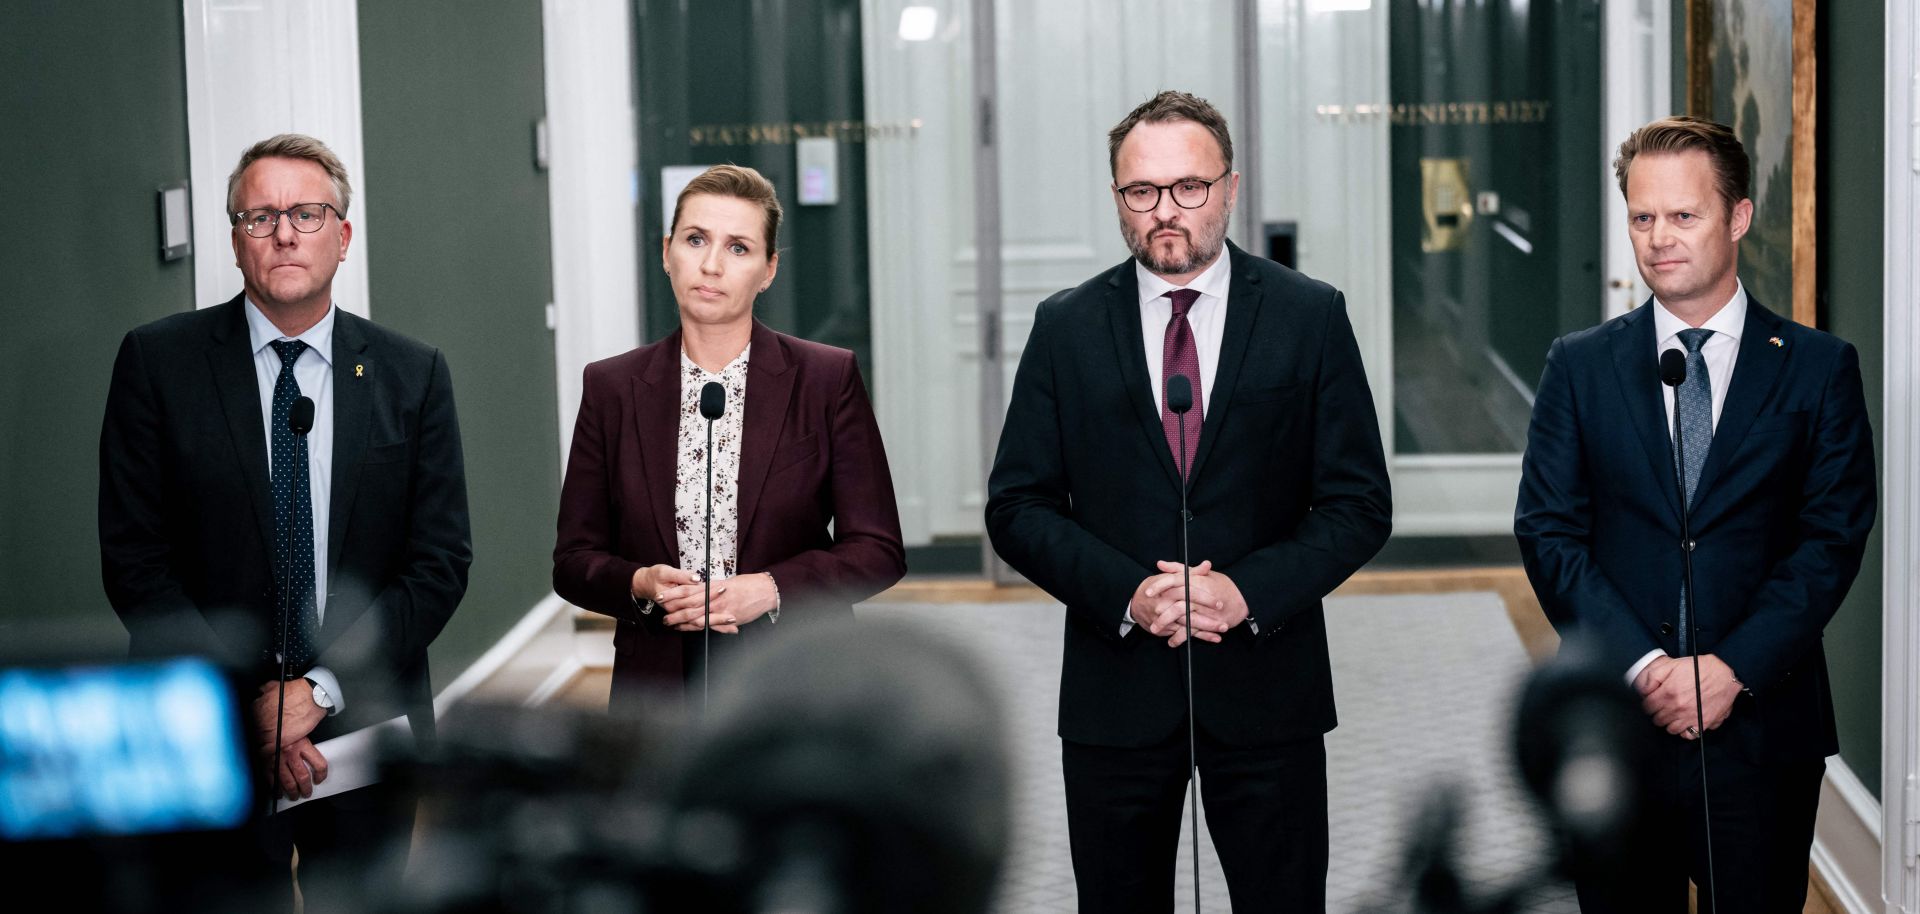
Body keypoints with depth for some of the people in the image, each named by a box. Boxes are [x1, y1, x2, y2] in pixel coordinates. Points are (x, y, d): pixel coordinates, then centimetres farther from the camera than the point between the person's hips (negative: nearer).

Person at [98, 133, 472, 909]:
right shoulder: (158, 362, -1)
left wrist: (322, 687, -12)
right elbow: (134, 560, -5)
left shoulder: (412, 374, 3)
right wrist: (246, 696, -14)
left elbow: (441, 561, -1)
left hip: (366, 730, 2)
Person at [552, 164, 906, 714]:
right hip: (659, 685, 1)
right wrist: (640, 584, -12)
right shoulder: (612, 388, 7)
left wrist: (769, 588, -13)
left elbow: (879, 549, 1)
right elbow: (574, 560, 9)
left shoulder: (828, 379, 2)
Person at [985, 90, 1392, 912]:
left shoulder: (1309, 317, 1)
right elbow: (1017, 506, 2)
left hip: (1267, 689, -1)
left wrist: (1251, 591, -15)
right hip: (1116, 688, 1)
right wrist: (1126, 592, -13)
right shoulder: (1066, 328, 4)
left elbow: (1360, 503, 0)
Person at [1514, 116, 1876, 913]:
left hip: (1761, 731, -1)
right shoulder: (1580, 366, 6)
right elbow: (1548, 532, 0)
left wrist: (1733, 667, -13)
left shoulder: (1819, 368, 4)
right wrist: (1641, 665, -12)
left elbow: (1833, 539, -3)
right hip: (1612, 732, 1)